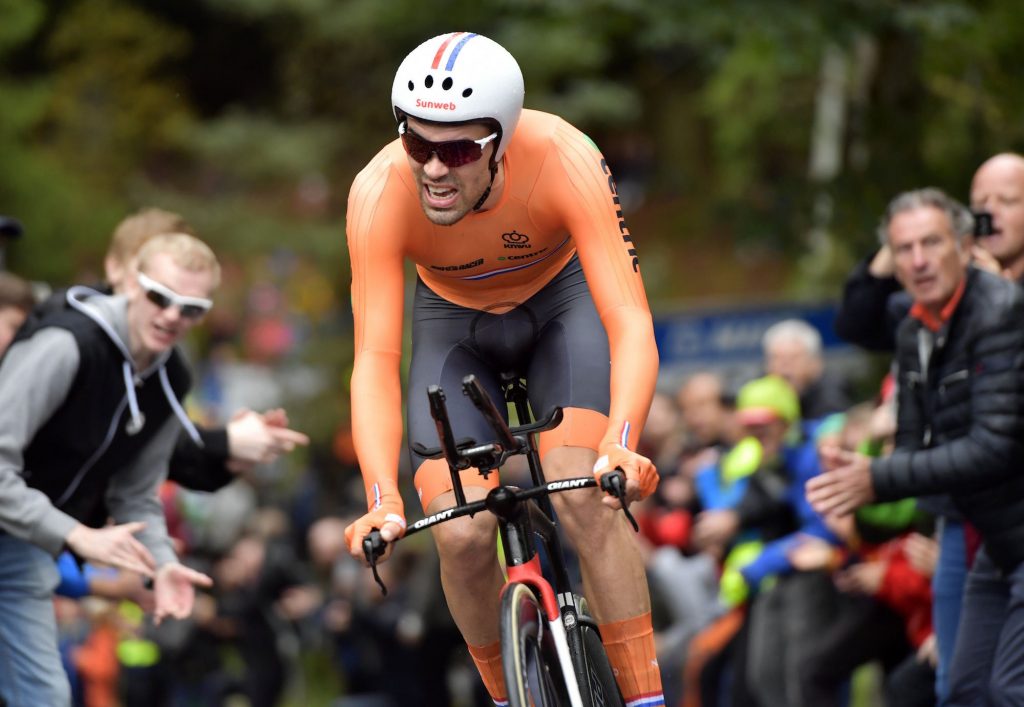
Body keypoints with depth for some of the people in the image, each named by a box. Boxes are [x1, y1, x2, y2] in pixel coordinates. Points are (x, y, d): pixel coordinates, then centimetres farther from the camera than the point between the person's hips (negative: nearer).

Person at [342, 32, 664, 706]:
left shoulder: (566, 161, -37)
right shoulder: (380, 195, -34)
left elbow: (632, 326, -41)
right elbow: (375, 360, -36)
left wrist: (621, 445, -59)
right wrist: (383, 498, -51)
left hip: (562, 301, -1)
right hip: (456, 324, 1)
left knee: (583, 494, -25)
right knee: (462, 536, -16)